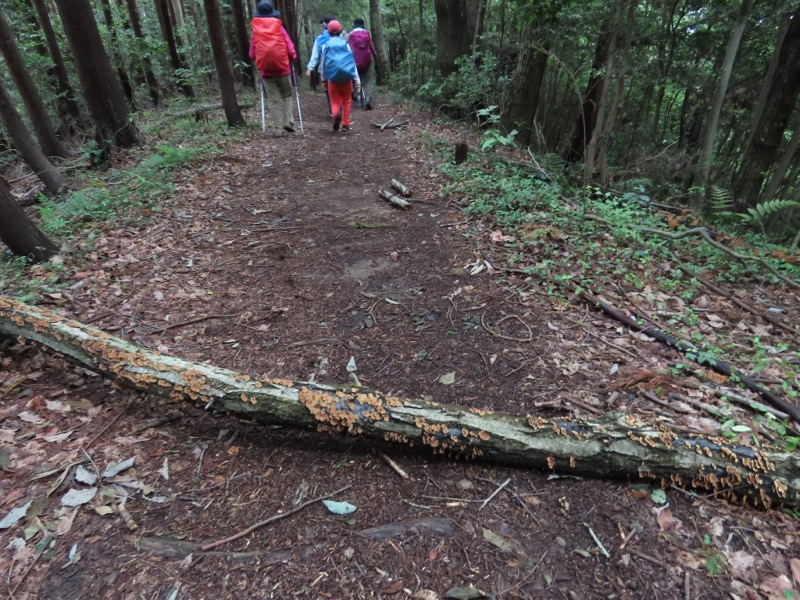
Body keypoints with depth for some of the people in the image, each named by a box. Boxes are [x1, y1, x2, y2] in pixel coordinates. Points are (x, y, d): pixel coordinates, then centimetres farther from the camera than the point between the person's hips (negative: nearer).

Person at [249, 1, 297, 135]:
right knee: (286, 96, 14)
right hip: (283, 69, -1)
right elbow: (291, 50, -5)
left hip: (266, 71, 1)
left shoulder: (255, 31, 2)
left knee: (274, 100, 5)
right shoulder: (279, 28, -3)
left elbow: (252, 54, 4)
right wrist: (292, 58, 16)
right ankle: (288, 122, -1)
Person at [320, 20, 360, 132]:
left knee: (335, 101, 6)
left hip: (332, 78, 0)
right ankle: (345, 124, 11)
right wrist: (357, 79, 0)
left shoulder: (326, 45, 4)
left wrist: (324, 79, 19)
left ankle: (336, 114, -26)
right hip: (346, 77, 0)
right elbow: (352, 62, -1)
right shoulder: (345, 43, 2)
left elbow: (323, 63, 9)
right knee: (346, 101, 13)